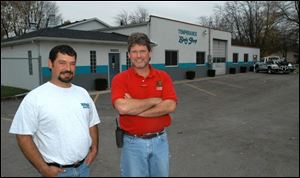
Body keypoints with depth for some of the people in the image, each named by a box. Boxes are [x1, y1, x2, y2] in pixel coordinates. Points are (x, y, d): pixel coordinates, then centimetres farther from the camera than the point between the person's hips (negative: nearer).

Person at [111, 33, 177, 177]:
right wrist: (154, 101, -16)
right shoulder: (120, 79, -8)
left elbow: (170, 106, -15)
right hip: (133, 143, -2)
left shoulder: (163, 77, -2)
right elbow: (122, 107, -24)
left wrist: (135, 109, -18)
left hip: (160, 140, 2)